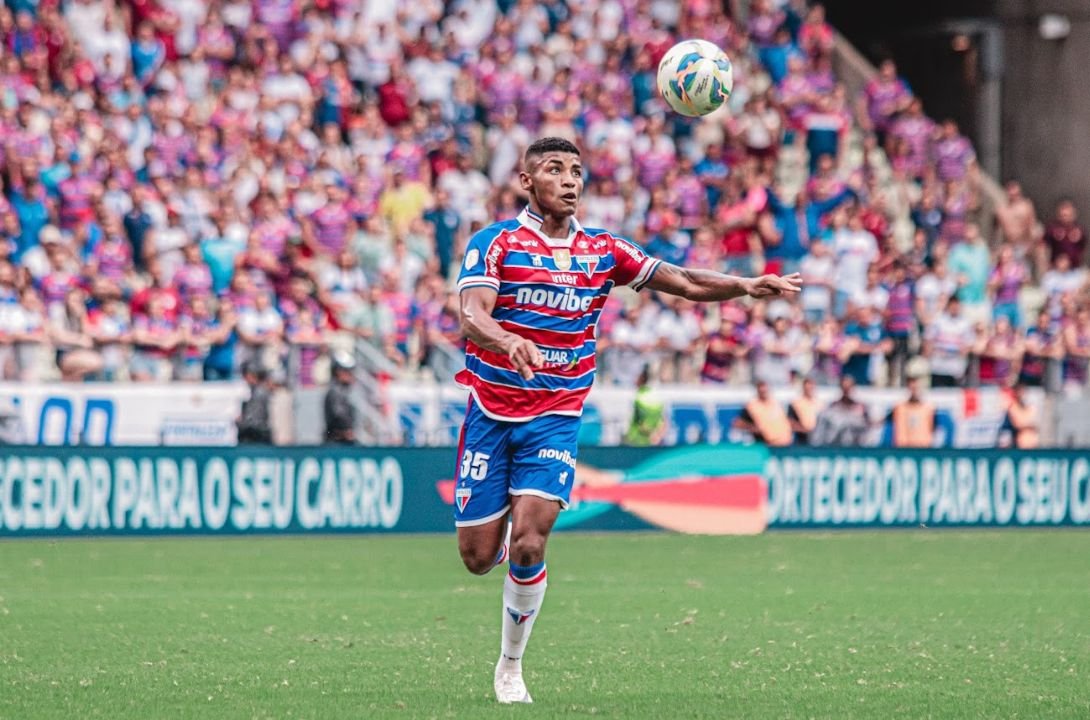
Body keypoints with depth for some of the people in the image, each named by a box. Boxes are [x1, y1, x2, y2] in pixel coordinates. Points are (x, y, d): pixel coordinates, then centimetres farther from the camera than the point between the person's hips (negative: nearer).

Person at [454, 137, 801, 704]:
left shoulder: (602, 250, 6)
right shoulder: (496, 243, -6)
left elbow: (685, 283, 6)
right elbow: (472, 317, -20)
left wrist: (747, 285, -12)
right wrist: (509, 343, -42)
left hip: (555, 417, 1)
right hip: (491, 410, -1)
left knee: (528, 544, -16)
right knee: (479, 556, -1)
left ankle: (511, 665, 3)